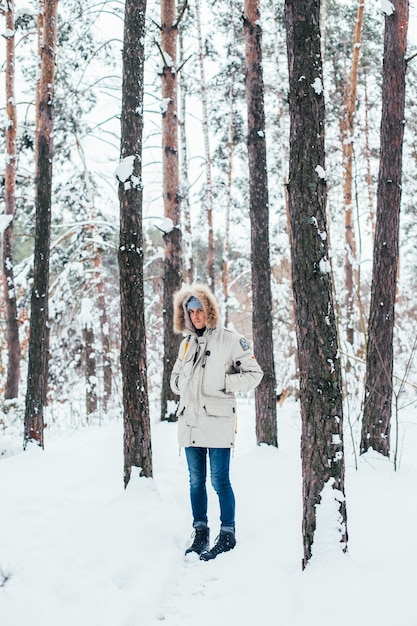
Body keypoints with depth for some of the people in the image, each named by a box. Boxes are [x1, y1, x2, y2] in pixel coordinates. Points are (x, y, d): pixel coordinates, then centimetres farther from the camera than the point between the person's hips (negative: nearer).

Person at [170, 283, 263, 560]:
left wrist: (221, 383, -11)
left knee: (220, 481, -3)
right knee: (196, 481, 11)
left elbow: (254, 373, -4)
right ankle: (201, 533, 22)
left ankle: (228, 535, 9)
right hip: (190, 423, 6)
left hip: (217, 422, -6)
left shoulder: (230, 340, -4)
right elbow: (176, 376, 27)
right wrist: (182, 384, 7)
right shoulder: (187, 343, 15)